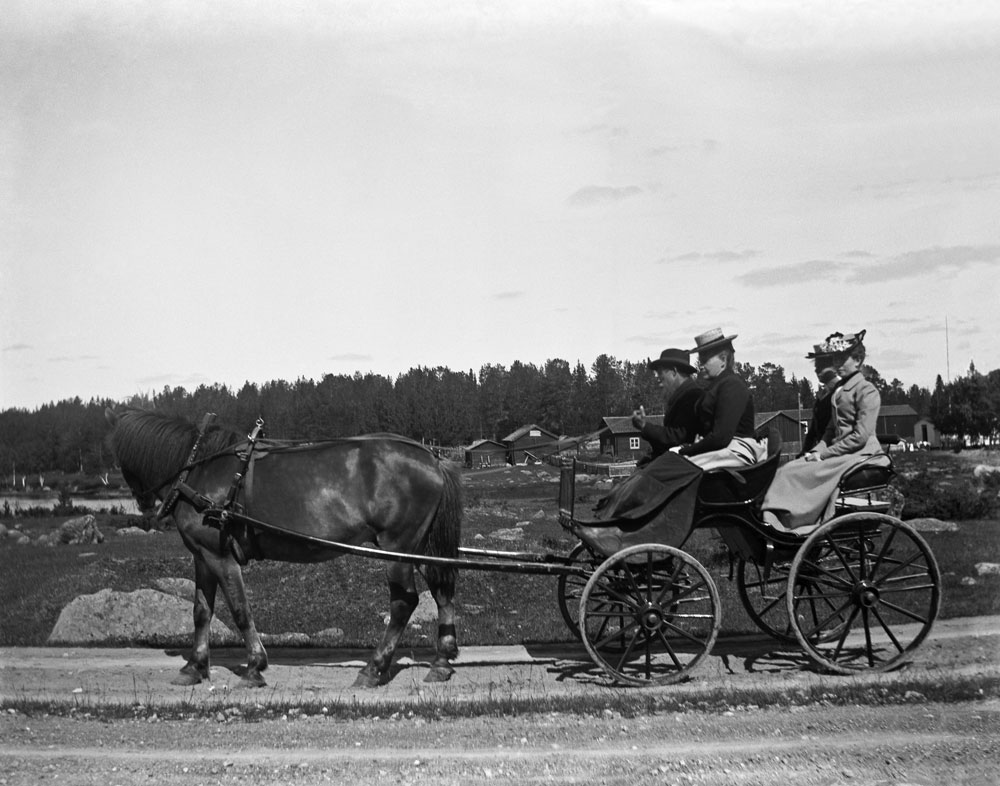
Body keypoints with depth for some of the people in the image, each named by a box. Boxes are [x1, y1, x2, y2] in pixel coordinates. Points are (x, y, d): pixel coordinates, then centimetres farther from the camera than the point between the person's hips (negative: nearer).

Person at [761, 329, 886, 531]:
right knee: (785, 470, -14)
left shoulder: (867, 391, -7)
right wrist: (817, 451, 0)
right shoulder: (838, 391, 20)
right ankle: (770, 519, -28)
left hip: (859, 454, -8)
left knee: (800, 475, -26)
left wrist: (824, 454, -15)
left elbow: (860, 436, -15)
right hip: (838, 452, 8)